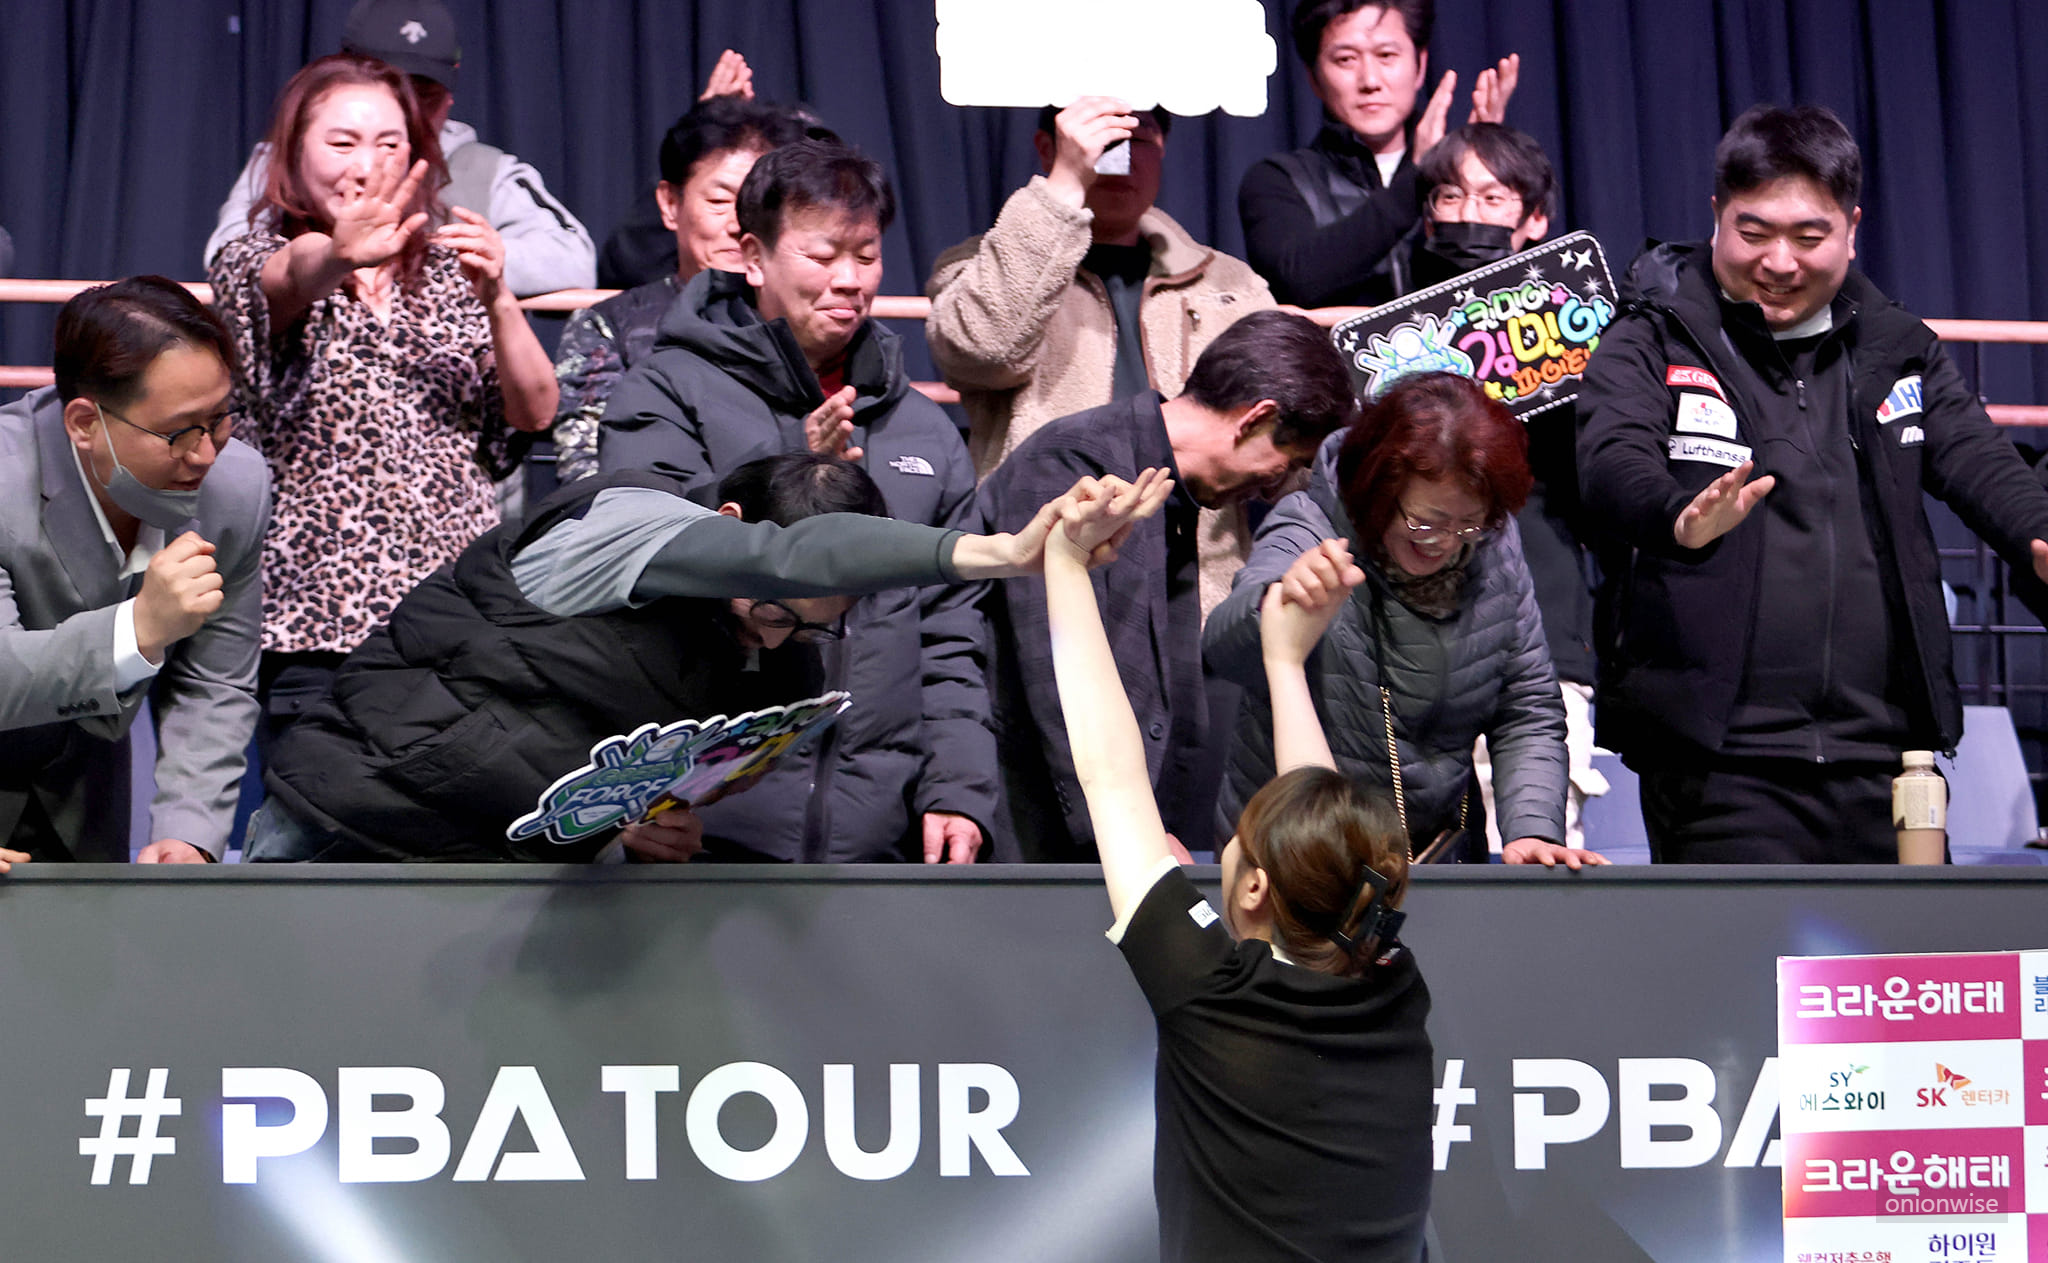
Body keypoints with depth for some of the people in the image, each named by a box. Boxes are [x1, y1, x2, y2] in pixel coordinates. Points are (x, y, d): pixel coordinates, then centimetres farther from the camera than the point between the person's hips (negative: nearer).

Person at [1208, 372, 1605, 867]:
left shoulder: (1494, 548, 1)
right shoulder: (1309, 535, -13)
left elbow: (1528, 713, 9)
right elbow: (1223, 650, -34)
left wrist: (1534, 830, -8)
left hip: (1443, 854, 4)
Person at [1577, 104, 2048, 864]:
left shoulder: (1899, 350, 15)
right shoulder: (1651, 345, 2)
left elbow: (1976, 460, 2)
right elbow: (1614, 467, -16)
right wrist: (1681, 518, -41)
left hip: (1883, 755, 4)